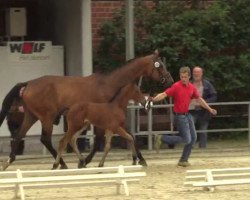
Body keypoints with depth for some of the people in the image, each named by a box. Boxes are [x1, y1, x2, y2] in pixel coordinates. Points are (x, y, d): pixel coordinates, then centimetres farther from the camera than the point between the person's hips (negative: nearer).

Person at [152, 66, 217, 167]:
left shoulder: (192, 87, 6)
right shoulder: (176, 86, -14)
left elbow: (199, 99, 19)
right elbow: (164, 94, -23)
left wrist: (210, 109, 22)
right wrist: (154, 99, -41)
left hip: (187, 115, 8)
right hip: (180, 116, -8)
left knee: (193, 137, 8)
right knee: (186, 139, -12)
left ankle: (183, 160, 16)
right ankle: (161, 138, -3)